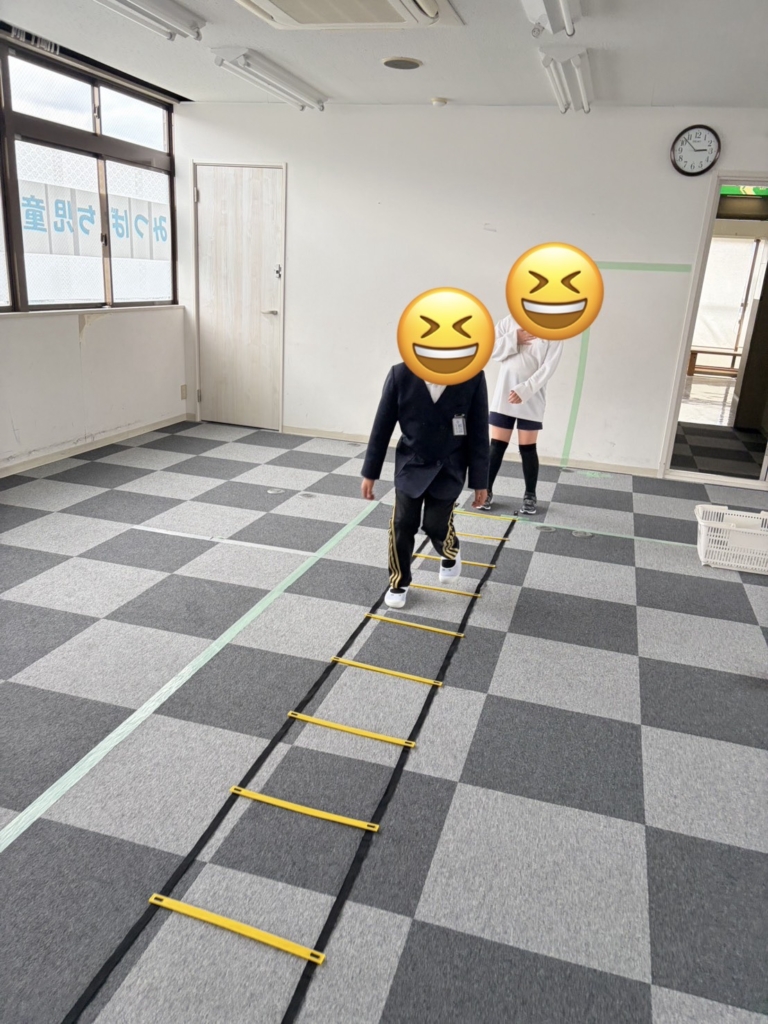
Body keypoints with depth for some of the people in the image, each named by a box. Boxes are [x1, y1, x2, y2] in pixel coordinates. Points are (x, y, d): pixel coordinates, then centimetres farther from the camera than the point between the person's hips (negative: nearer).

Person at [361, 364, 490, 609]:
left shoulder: (473, 377, -18)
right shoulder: (401, 374, -18)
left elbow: (479, 432, -9)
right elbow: (383, 425, -8)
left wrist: (480, 481, -5)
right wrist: (370, 473, -3)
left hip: (449, 467, -1)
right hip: (411, 464, 1)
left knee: (436, 524, 2)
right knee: (401, 525, 2)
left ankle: (450, 554, 39)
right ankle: (399, 582, 25)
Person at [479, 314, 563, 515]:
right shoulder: (508, 322, 4)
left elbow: (548, 367, -11)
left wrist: (524, 390, -19)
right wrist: (514, 339, -14)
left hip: (532, 398, -2)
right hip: (504, 394, 2)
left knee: (527, 448, 4)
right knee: (496, 446, 5)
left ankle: (530, 496, 16)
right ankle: (486, 491, 16)